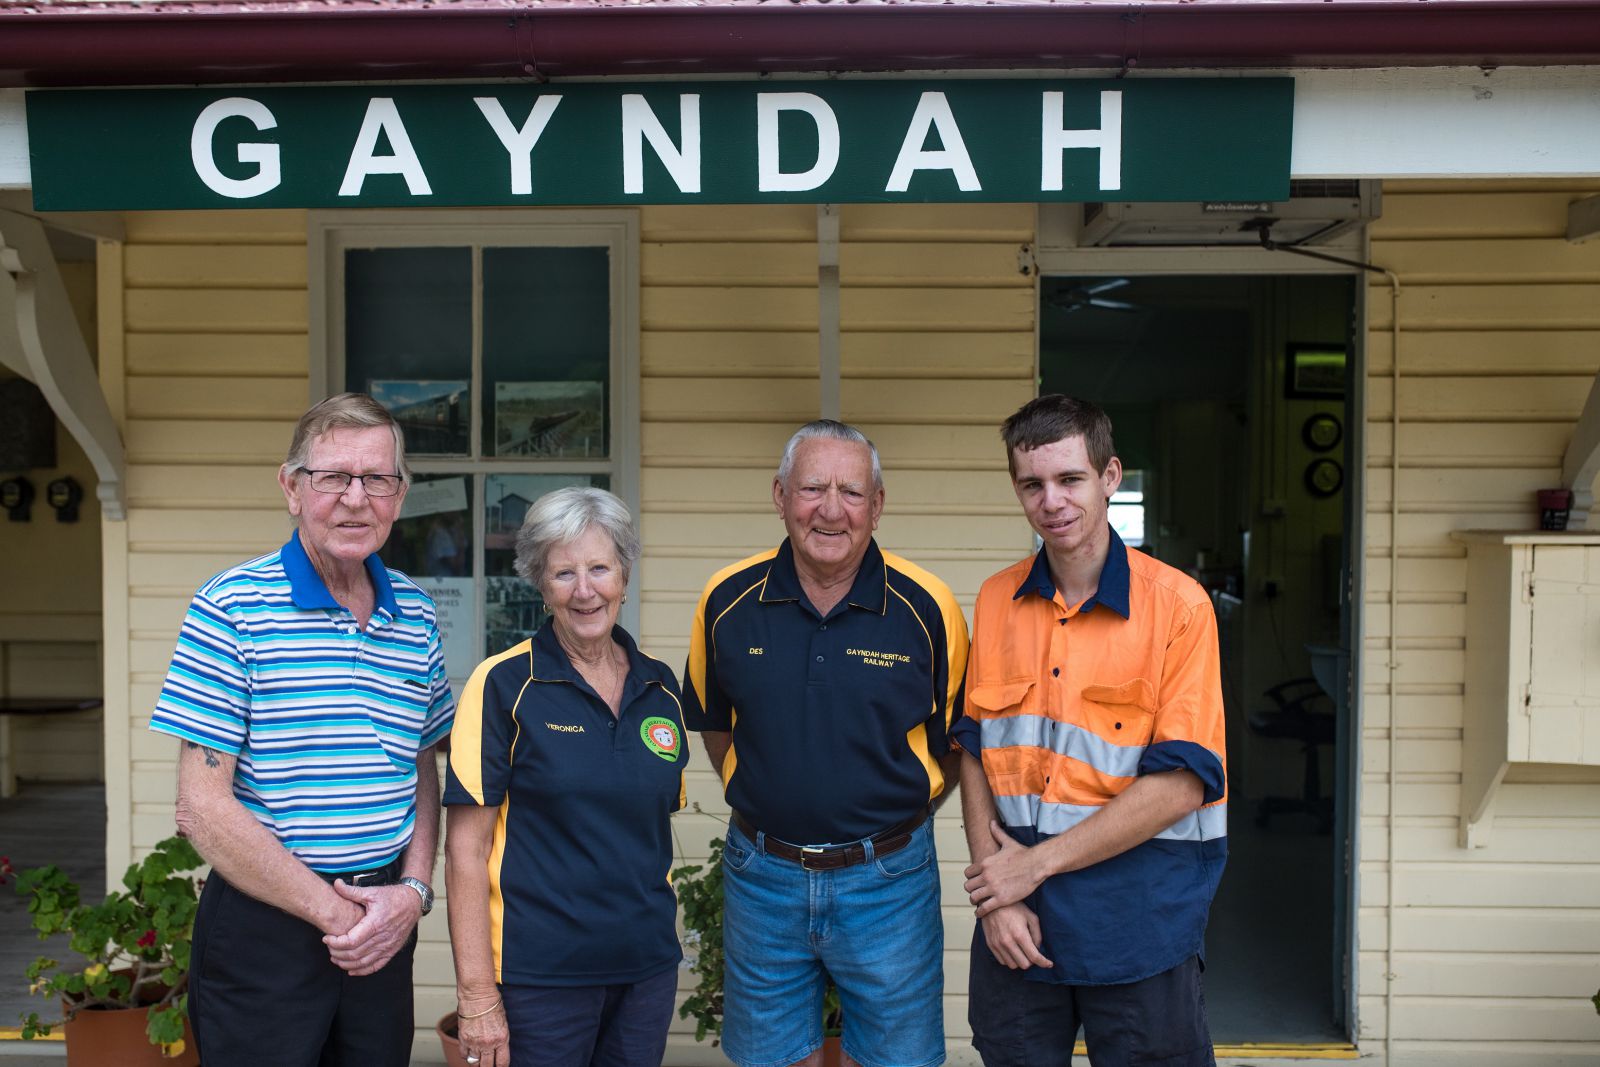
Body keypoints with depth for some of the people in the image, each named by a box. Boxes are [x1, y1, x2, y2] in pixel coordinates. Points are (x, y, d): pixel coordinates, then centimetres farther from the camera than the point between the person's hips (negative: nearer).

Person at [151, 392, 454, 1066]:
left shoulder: (415, 617, 5)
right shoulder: (231, 607, -10)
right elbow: (201, 806, -13)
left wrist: (414, 891, -3)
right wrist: (332, 912, -11)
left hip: (385, 927, 5)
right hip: (262, 925, -4)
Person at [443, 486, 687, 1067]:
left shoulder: (660, 688, 5)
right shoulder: (503, 684, -9)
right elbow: (466, 849, -11)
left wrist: (658, 933, 11)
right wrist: (477, 994, -13)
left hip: (648, 966, 4)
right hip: (539, 972, -4)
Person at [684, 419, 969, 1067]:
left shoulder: (927, 607, -10)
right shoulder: (728, 600, -4)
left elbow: (954, 741, 3)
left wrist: (897, 816, 2)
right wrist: (762, 802, 9)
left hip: (888, 879, -1)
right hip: (762, 876, 2)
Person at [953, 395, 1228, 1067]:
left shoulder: (1177, 605, -10)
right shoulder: (995, 601, 3)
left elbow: (1180, 783, -14)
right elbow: (975, 753, 6)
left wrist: (1037, 862, -14)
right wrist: (994, 893, -5)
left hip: (1140, 918, -3)